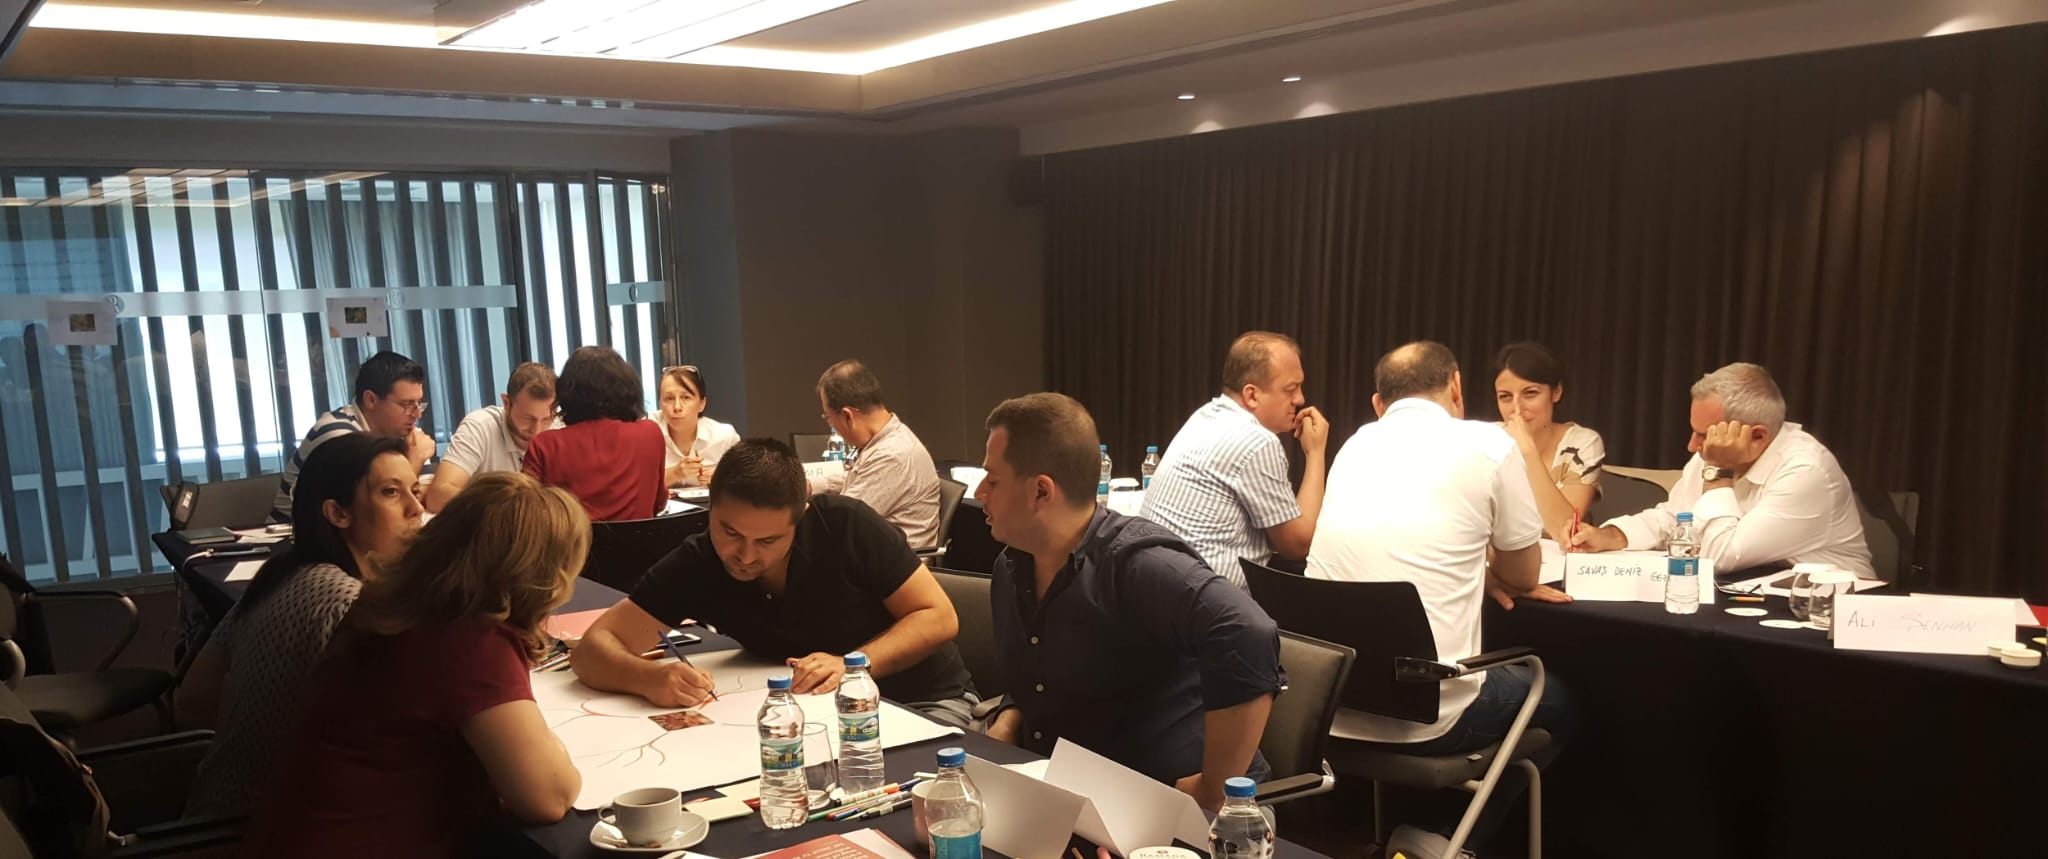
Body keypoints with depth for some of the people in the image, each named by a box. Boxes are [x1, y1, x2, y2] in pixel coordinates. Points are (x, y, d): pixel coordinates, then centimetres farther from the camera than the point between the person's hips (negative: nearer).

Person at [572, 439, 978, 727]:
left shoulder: (849, 526, -20)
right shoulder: (695, 564, -13)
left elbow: (939, 617, -14)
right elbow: (593, 649, -14)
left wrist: (853, 663, -30)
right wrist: (650, 677, -37)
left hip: (923, 703, -1)